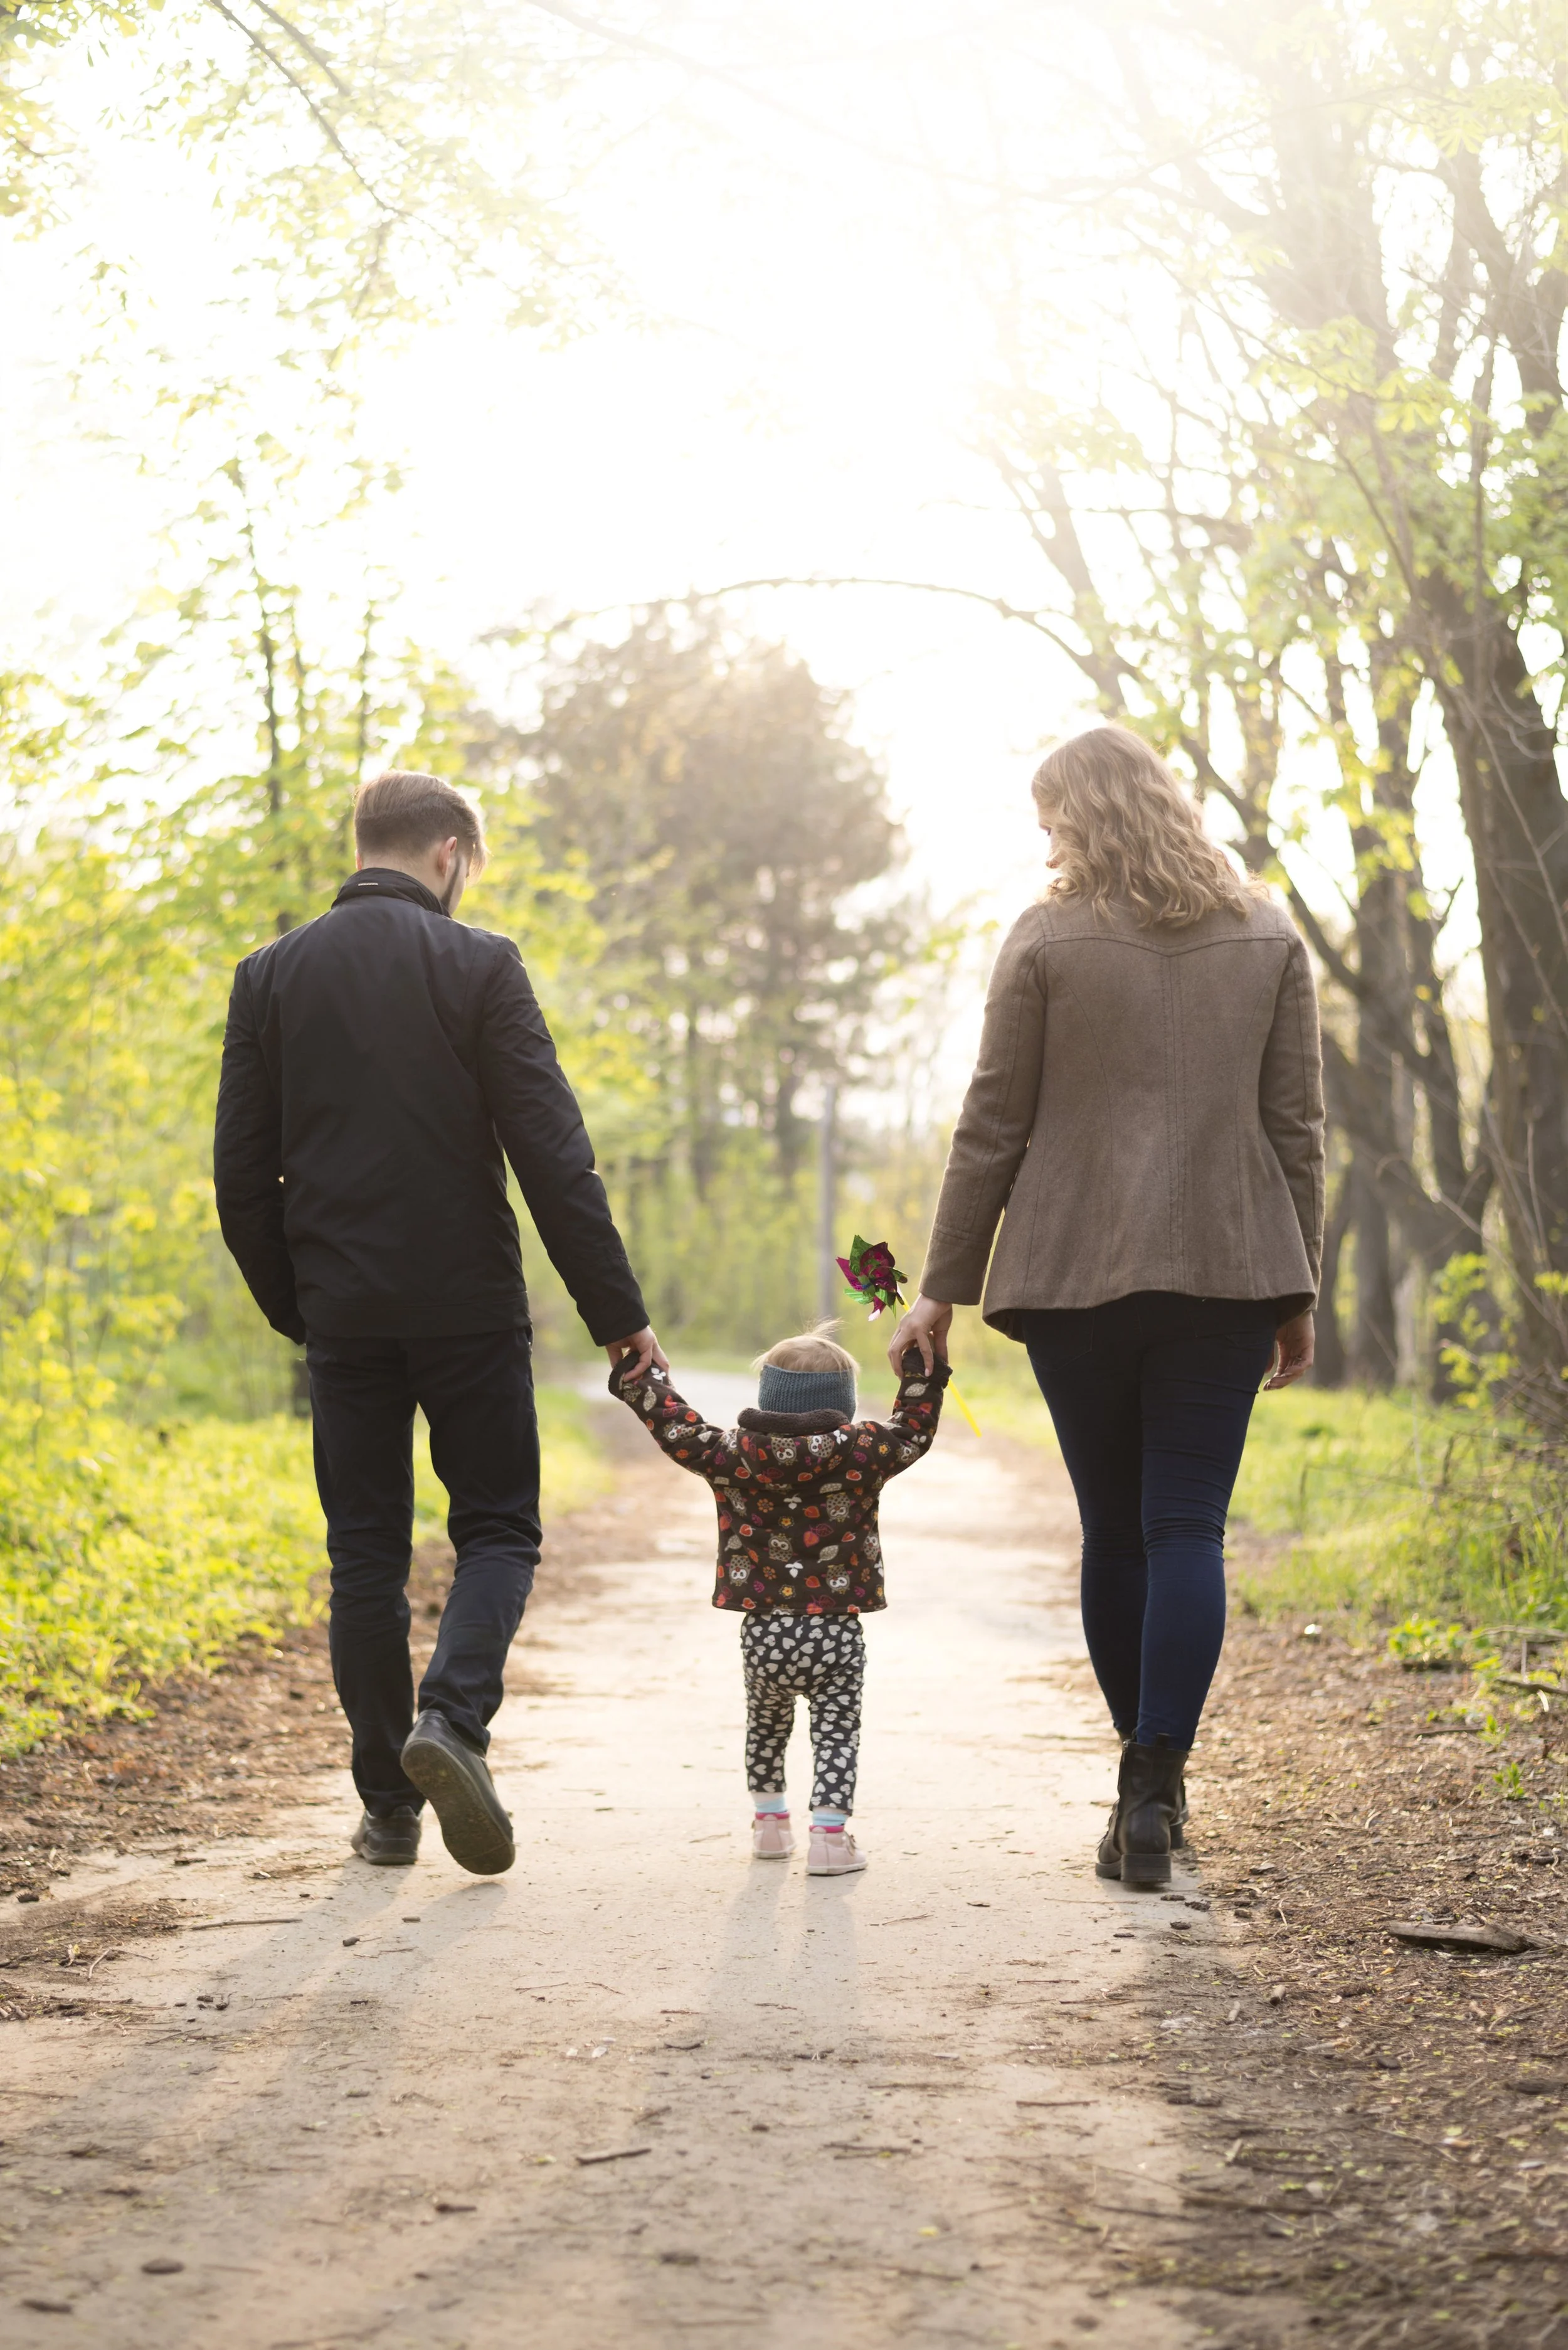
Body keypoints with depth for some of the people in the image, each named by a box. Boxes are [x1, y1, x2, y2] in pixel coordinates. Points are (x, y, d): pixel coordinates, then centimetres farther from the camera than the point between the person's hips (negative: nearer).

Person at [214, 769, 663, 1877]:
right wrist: (618, 1312, -6)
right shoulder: (477, 965, -5)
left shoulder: (271, 975, 5)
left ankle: (389, 1806, 9)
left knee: (367, 1551, 9)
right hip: (467, 1302, -3)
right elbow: (553, 1154, -10)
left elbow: (242, 1174, 5)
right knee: (498, 1528, 9)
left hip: (343, 1312, 3)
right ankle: (455, 1715, -16)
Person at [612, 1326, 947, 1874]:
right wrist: (924, 1366, 18)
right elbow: (913, 1427, 8)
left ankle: (769, 1820, 32)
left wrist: (637, 1374, 17)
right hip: (837, 1633, -2)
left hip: (762, 1631, 2)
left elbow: (677, 1428, 6)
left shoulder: (732, 1455, -2)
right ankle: (829, 1833, -8)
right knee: (836, 1732, 4)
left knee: (766, 1726, 24)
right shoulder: (863, 1453, -5)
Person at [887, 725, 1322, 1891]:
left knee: (1113, 1530, 10)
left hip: (1076, 1272, -1)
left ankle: (1148, 1774, 18)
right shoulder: (1270, 937, 7)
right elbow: (1297, 1126, 7)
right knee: (1188, 1529, -1)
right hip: (1226, 1270, 1)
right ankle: (1156, 1790, -11)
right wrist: (1298, 1290, 12)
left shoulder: (1047, 940, -1)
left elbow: (993, 1129, 0)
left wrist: (942, 1290, 6)